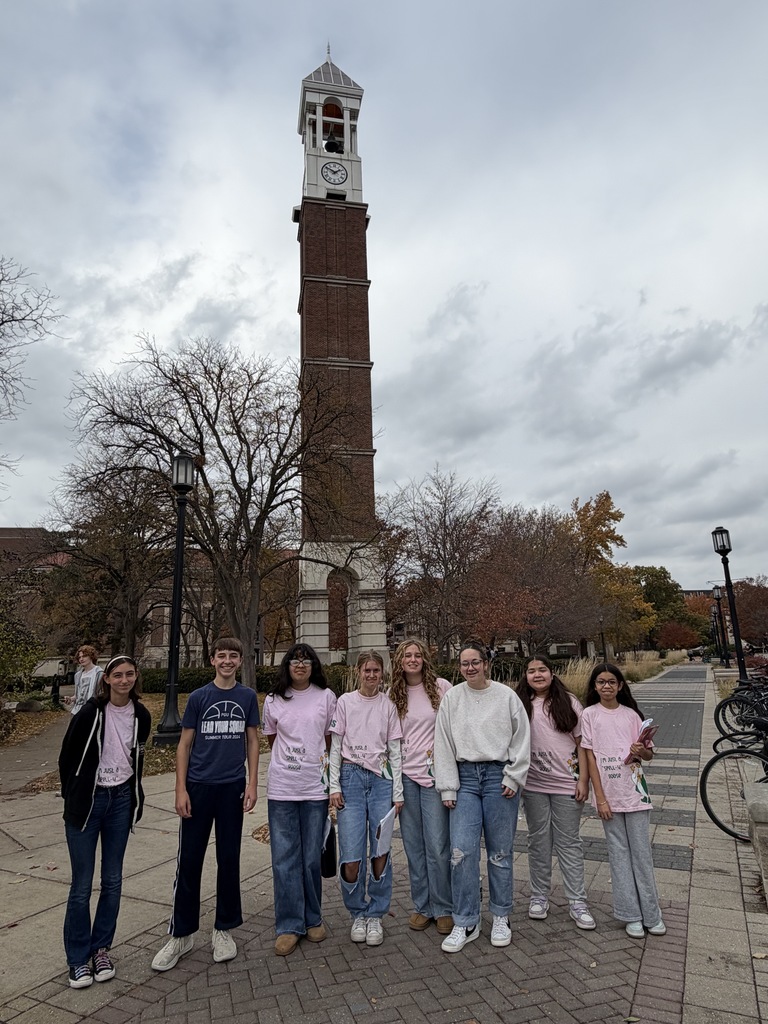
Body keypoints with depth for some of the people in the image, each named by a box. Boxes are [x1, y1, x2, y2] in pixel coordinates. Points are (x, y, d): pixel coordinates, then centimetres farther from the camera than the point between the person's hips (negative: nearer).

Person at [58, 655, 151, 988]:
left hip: (121, 800, 4)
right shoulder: (91, 712, -16)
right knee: (81, 885, 4)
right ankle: (78, 959, 21)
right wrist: (72, 797, 2)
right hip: (87, 801, -3)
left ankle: (101, 949, 29)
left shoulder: (141, 715, -3)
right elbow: (66, 757, -5)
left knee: (112, 881, 12)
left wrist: (134, 797, 11)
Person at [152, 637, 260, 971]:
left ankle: (224, 929, 27)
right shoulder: (198, 697, -1)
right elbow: (184, 745, 1)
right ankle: (181, 934, 23)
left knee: (229, 859, 10)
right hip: (199, 787, 0)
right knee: (189, 860, 6)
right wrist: (181, 789, -5)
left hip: (233, 787, 1)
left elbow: (252, 741, 6)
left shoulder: (248, 697, 1)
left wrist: (252, 783, -2)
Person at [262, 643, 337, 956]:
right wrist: (291, 759, 10)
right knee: (284, 857, 4)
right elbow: (271, 740, 15)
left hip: (315, 787, -1)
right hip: (281, 788, 1)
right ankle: (289, 926, 17)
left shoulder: (326, 696, 1)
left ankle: (313, 919, 27)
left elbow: (331, 740, 8)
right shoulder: (273, 700, 4)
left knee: (312, 857, 8)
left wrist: (317, 761, 4)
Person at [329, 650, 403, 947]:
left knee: (381, 852, -1)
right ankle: (357, 914, 19)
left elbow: (395, 751, 7)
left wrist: (398, 792, 3)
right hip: (351, 777, -1)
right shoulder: (345, 702, 3)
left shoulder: (388, 705, 6)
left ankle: (375, 915, 19)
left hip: (381, 778, 1)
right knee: (351, 855, -4)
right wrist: (334, 786, -2)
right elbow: (335, 747, 4)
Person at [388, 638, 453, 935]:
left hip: (435, 773, -3)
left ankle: (443, 908, 18)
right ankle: (421, 906, 26)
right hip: (405, 774, 3)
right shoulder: (393, 695, 7)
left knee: (437, 845, 0)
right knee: (413, 845, 11)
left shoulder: (442, 687, -3)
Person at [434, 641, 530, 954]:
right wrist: (448, 787, 1)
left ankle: (501, 917, 27)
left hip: (499, 776, -1)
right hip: (465, 777, 1)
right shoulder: (451, 698, 3)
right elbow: (443, 744, 4)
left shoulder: (506, 695, -1)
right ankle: (465, 923, 12)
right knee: (461, 850, -4)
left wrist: (513, 777, -4)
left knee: (500, 852, 7)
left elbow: (521, 739, 2)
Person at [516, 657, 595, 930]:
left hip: (567, 784, -1)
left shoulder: (568, 703, 0)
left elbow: (581, 743, 1)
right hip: (534, 785, 1)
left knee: (569, 843, 7)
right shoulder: (520, 705, 0)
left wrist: (584, 779, -4)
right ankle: (539, 897, 25)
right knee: (539, 841, 12)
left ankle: (577, 902, 18)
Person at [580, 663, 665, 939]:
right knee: (619, 852, 7)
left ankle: (651, 913, 20)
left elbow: (648, 754, 6)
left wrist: (640, 751, -18)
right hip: (608, 793, -1)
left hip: (634, 791, 1)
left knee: (641, 851, 7)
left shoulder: (631, 714, 2)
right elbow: (590, 757, -4)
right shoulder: (589, 714, -3)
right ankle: (630, 914, 17)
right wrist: (600, 798, -8)